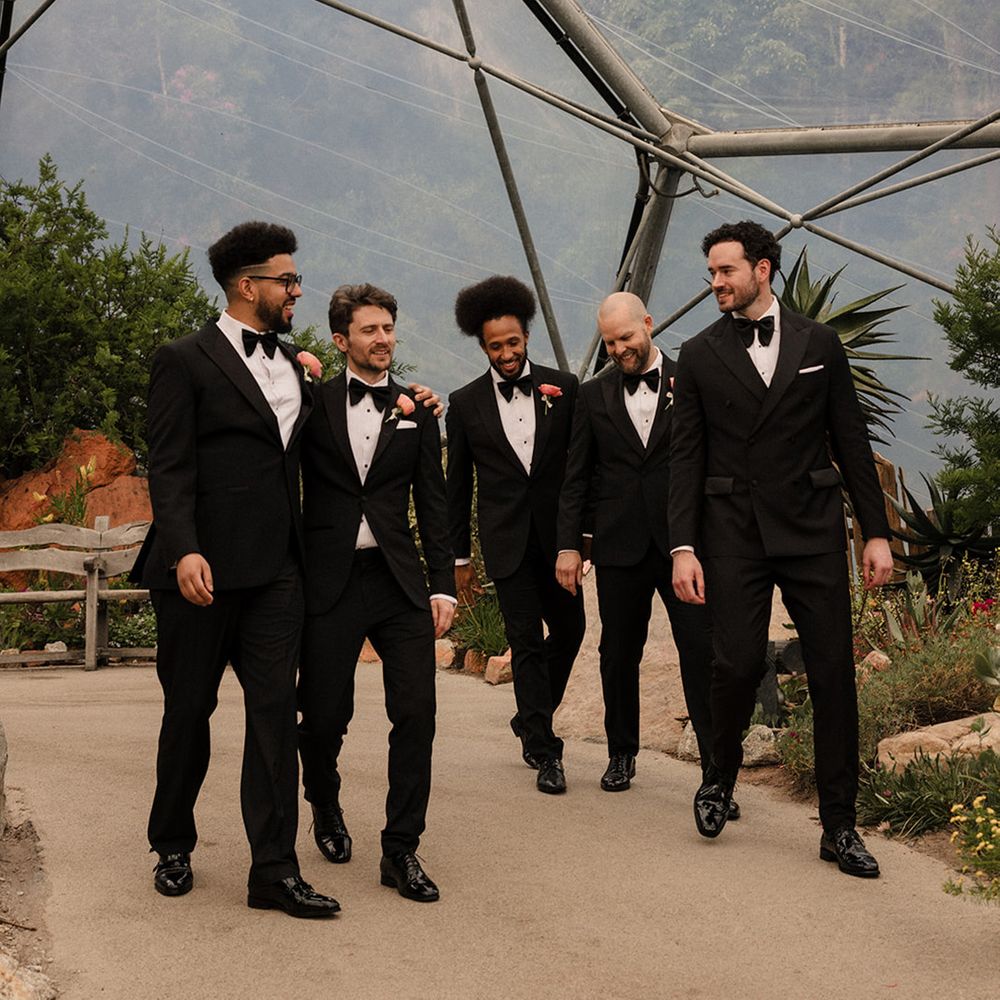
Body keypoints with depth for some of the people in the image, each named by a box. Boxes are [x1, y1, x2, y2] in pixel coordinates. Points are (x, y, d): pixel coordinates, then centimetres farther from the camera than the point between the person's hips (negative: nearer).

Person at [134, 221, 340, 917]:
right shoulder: (185, 361, -3)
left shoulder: (292, 364, 17)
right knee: (189, 709, 8)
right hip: (204, 570, -5)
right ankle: (173, 847, 26)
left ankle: (275, 869, 2)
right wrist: (183, 551, -24)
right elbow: (170, 469, -10)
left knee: (276, 711, -1)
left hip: (275, 571, 5)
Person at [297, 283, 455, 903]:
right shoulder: (315, 403, 5)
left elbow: (433, 501, 10)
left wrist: (443, 585, 3)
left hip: (399, 581, 1)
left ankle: (401, 850, 3)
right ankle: (326, 809, 34)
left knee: (416, 713, -7)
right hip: (330, 580, -1)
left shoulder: (415, 409, 10)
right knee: (324, 715, 4)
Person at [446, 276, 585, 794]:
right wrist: (460, 556, 6)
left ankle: (530, 719, 34)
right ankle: (544, 752, 2)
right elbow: (458, 483, 6)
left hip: (556, 533, 2)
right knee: (527, 643, -3)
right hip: (506, 541, -2)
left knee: (570, 629, 10)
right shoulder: (465, 403, 1)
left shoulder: (562, 387, 2)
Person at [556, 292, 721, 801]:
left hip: (684, 543, -2)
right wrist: (568, 546, 3)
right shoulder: (594, 395, 9)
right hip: (620, 546, 2)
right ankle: (622, 754, 26)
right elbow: (576, 478, 9)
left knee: (701, 653, -3)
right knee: (618, 655, 10)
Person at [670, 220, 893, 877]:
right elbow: (687, 458, 4)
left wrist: (877, 532, 4)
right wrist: (684, 547, -5)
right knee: (740, 663, -10)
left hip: (812, 528, 1)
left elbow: (851, 442, 8)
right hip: (734, 533, -1)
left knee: (834, 671, 0)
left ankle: (840, 826, 9)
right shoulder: (700, 356, 6)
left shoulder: (819, 343, 7)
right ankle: (721, 776, 20)